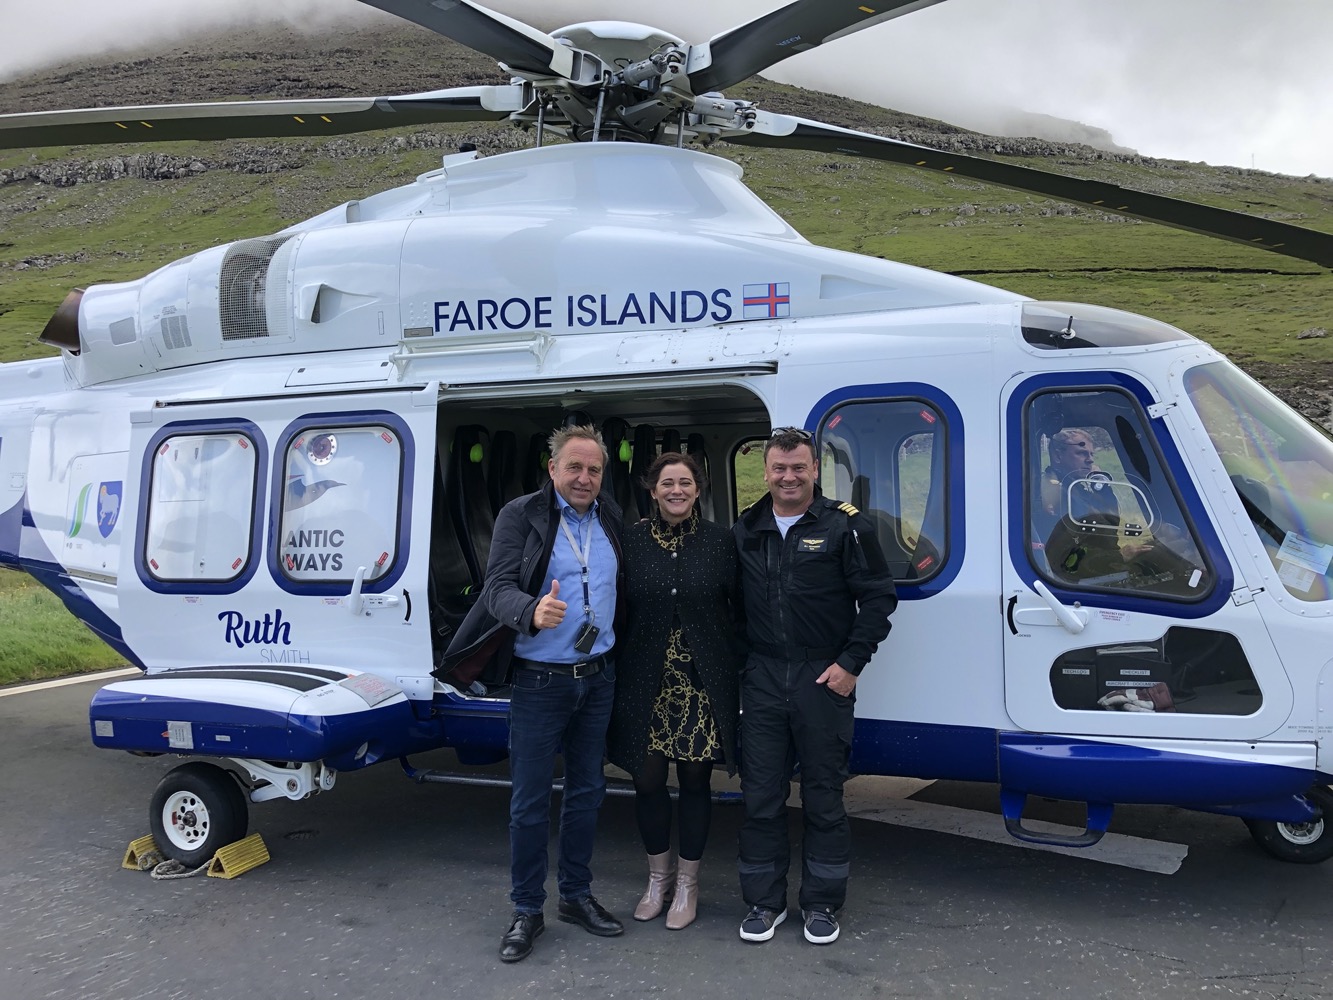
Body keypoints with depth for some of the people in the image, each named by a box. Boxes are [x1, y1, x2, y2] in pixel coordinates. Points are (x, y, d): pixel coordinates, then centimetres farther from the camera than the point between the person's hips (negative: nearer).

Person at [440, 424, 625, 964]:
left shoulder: (612, 518, 6)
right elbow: (498, 588, -18)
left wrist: (619, 654, 3)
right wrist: (532, 611, -39)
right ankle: (526, 910, 19)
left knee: (587, 792, 15)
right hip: (539, 681, -5)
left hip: (597, 677, 5)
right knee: (529, 801, 2)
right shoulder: (521, 515, -9)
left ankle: (576, 895, 32)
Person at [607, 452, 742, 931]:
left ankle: (687, 883, 25)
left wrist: (740, 669, -4)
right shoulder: (631, 540, 0)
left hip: (703, 683, 0)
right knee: (647, 779, 7)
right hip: (646, 681, 1)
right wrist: (617, 670, -2)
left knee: (695, 780, 8)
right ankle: (658, 876, 30)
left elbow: (738, 608, 1)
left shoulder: (720, 540, 0)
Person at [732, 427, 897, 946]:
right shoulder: (744, 531, 8)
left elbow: (879, 596, -4)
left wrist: (851, 662, -9)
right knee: (760, 795, 8)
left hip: (824, 679, -3)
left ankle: (821, 904, 22)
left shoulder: (845, 526, -3)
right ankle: (764, 902, 22)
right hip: (762, 679, 3)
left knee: (823, 797, 7)